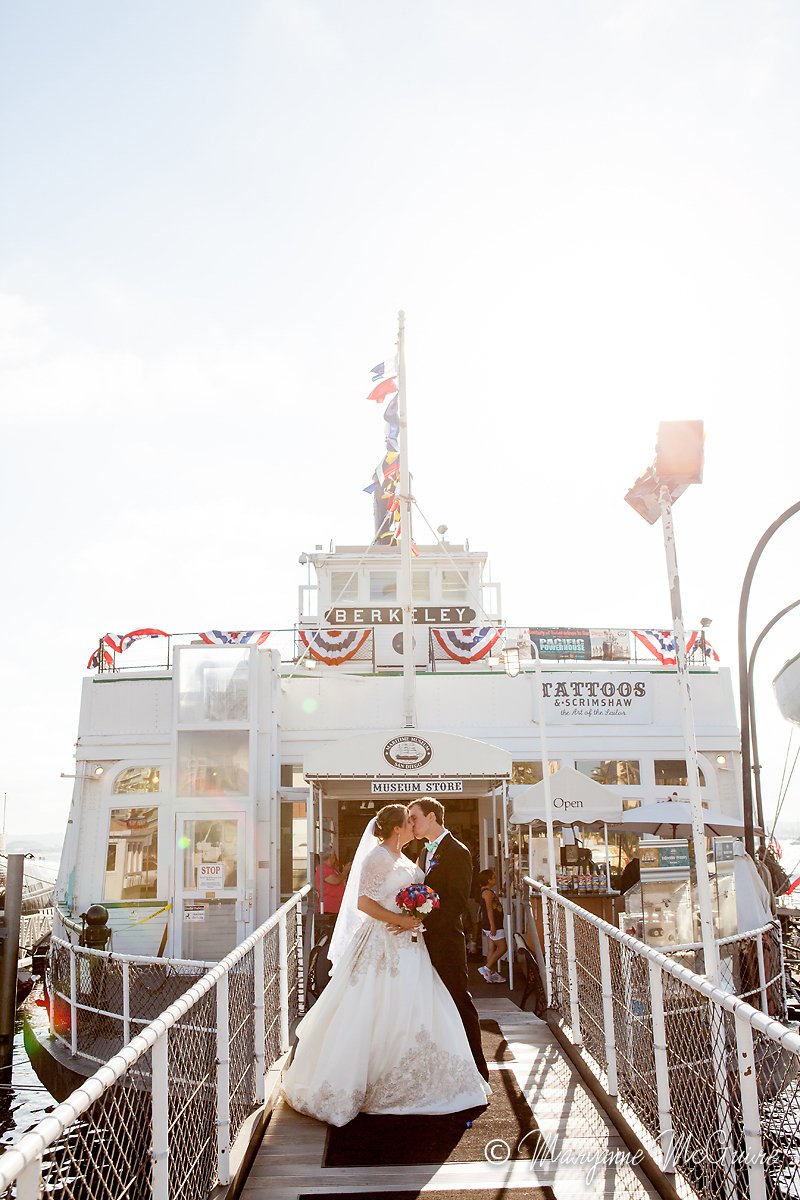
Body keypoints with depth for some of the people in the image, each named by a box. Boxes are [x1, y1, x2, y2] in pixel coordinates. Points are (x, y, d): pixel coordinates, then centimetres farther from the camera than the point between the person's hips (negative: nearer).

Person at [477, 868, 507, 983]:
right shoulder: (488, 892, -16)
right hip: (493, 925, -10)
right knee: (502, 947, -7)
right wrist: (493, 926, -24)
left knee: (492, 949, 11)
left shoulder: (488, 891, 16)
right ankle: (486, 968, -6)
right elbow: (489, 909, -21)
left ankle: (491, 974, 14)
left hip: (494, 925, 10)